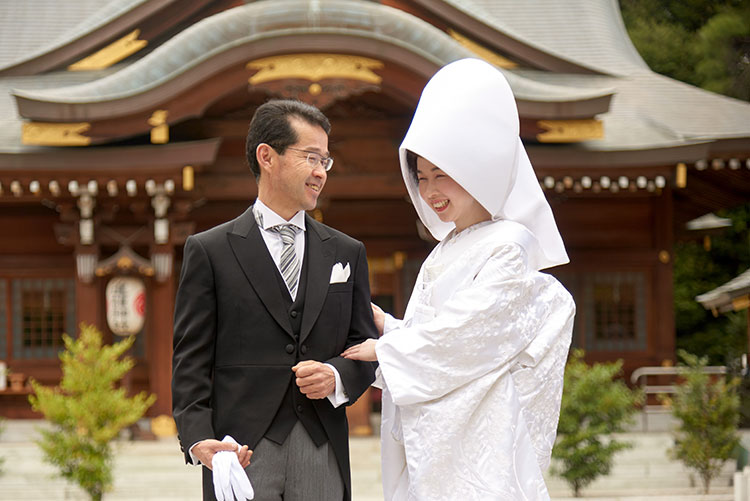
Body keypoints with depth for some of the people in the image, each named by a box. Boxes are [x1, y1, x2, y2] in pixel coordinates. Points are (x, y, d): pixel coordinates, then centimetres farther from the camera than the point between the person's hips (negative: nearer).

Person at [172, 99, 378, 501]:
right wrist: (198, 439, -14)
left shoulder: (347, 253, 15)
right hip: (241, 453, -3)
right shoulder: (209, 252, 4)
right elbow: (191, 361, 0)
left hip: (322, 456, 3)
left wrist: (337, 376, -7)